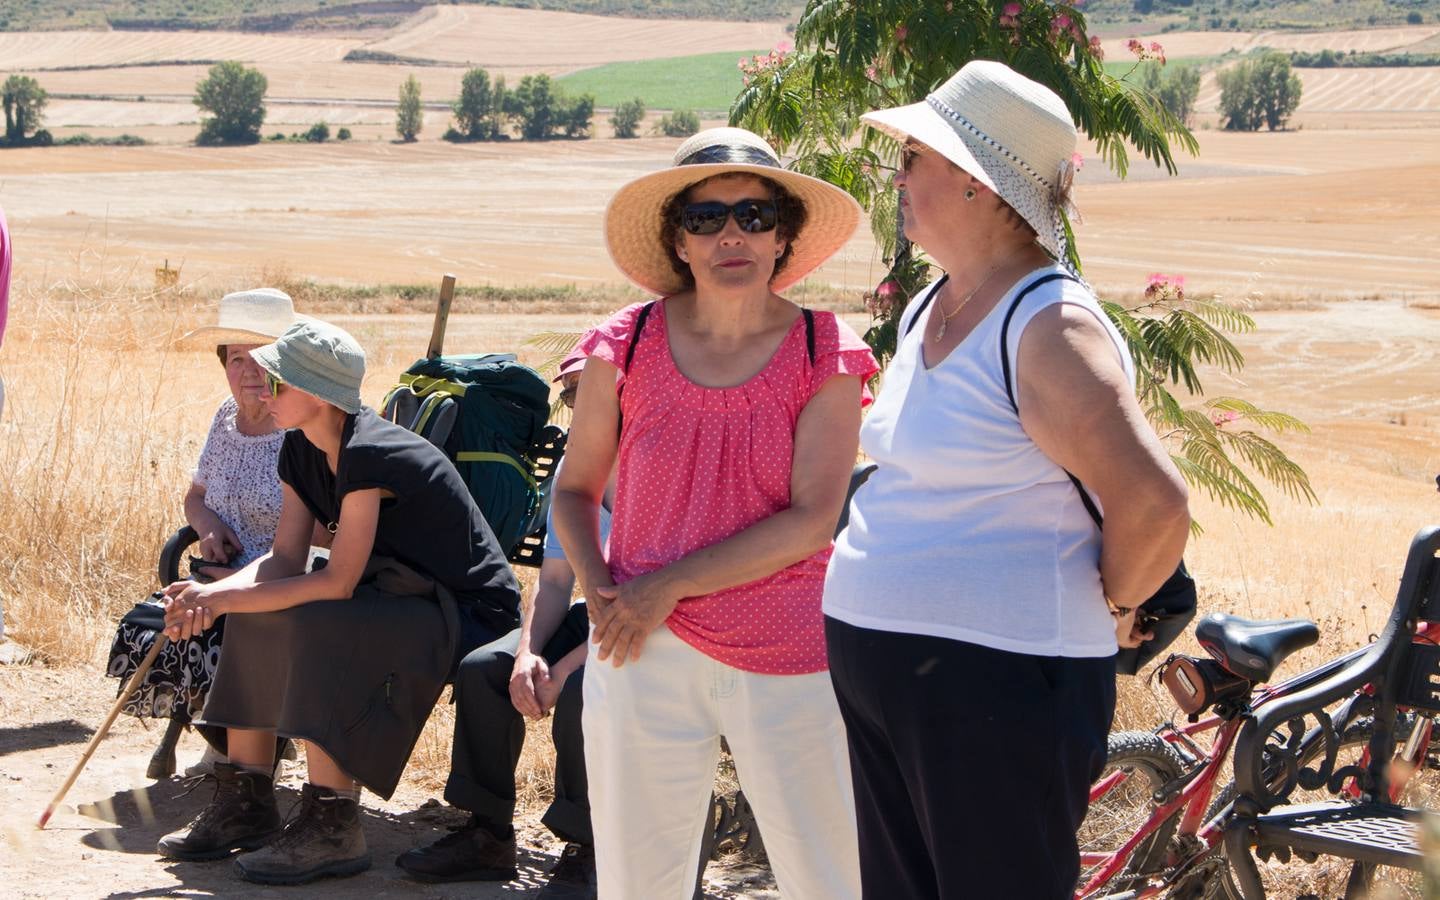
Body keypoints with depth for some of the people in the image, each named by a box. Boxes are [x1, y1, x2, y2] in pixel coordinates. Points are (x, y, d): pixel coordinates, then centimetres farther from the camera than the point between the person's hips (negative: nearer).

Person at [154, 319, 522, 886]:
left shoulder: (368, 455, -26)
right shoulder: (302, 450, 3)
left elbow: (339, 581, -27)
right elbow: (284, 558, -1)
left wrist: (222, 599, -26)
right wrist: (212, 596, -20)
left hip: (471, 616, -10)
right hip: (401, 599, 10)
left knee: (315, 626, -30)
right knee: (254, 619, -2)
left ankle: (331, 826, -23)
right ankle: (245, 805, 6)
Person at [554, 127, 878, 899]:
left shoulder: (825, 354, -5)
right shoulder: (626, 346, 0)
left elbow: (811, 521, -12)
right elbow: (574, 489, 11)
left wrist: (668, 586, -14)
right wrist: (598, 591, -8)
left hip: (788, 660, -2)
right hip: (646, 652, 2)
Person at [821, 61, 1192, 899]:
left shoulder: (1050, 325, -17)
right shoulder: (926, 311, 12)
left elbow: (1155, 503, -24)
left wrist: (1104, 610, -8)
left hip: (995, 678, -9)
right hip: (873, 664, 9)